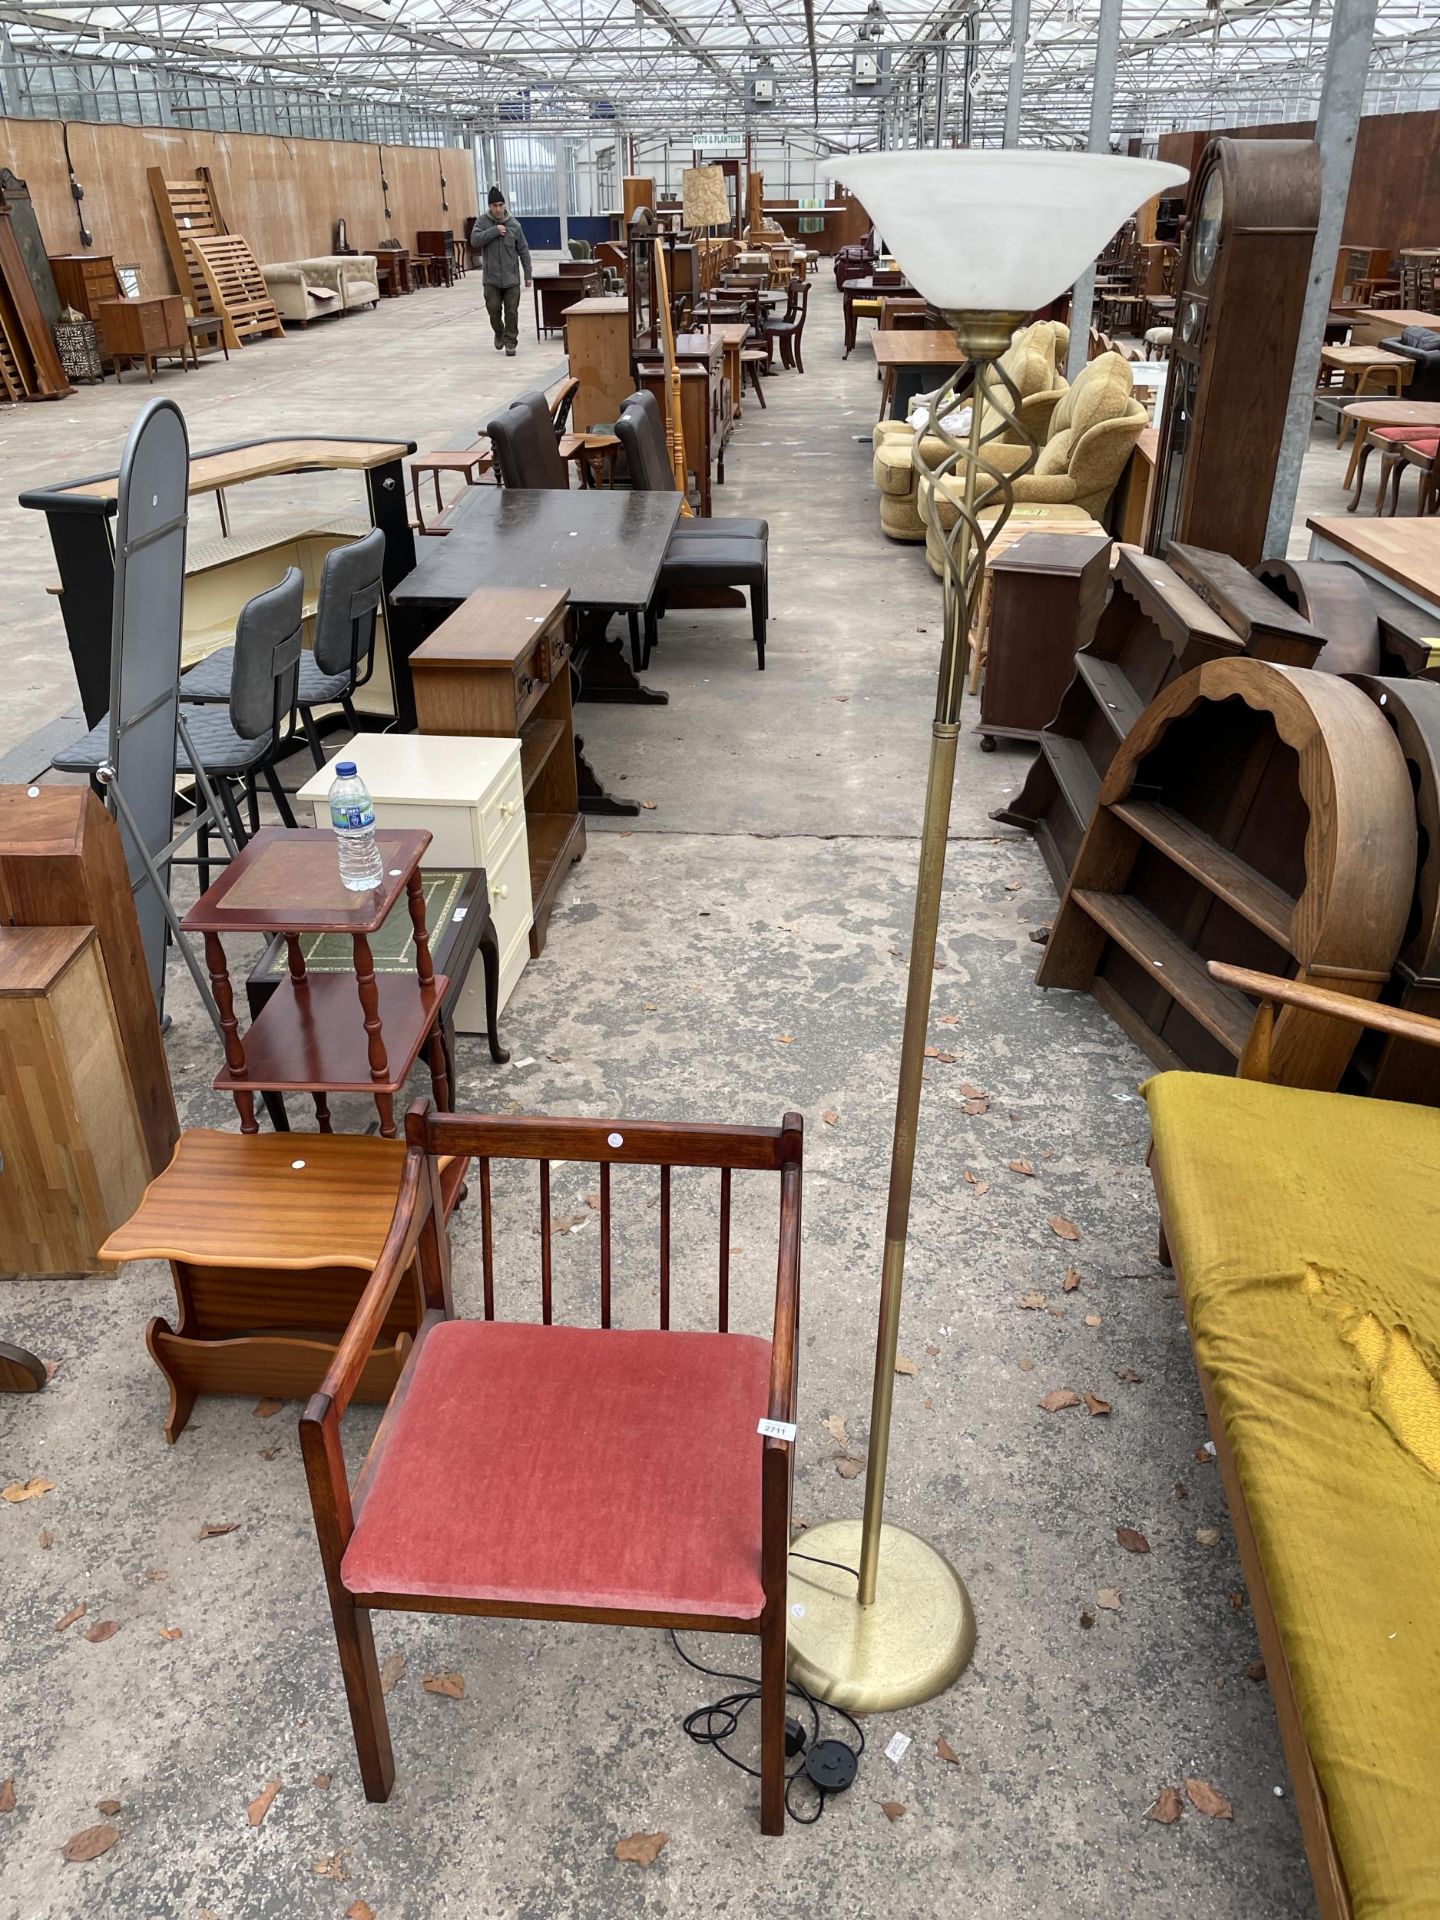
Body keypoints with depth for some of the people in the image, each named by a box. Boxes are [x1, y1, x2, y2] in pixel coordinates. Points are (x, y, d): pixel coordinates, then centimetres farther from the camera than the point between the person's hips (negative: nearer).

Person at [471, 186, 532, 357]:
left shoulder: (514, 224, 1)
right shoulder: (482, 221, 1)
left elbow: (523, 251, 4)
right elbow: (474, 240, -13)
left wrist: (527, 274, 1)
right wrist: (494, 231, -18)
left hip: (512, 277, 0)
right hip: (491, 278, 0)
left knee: (511, 311, -1)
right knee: (493, 308, 0)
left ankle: (510, 341, 10)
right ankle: (499, 333, 26)